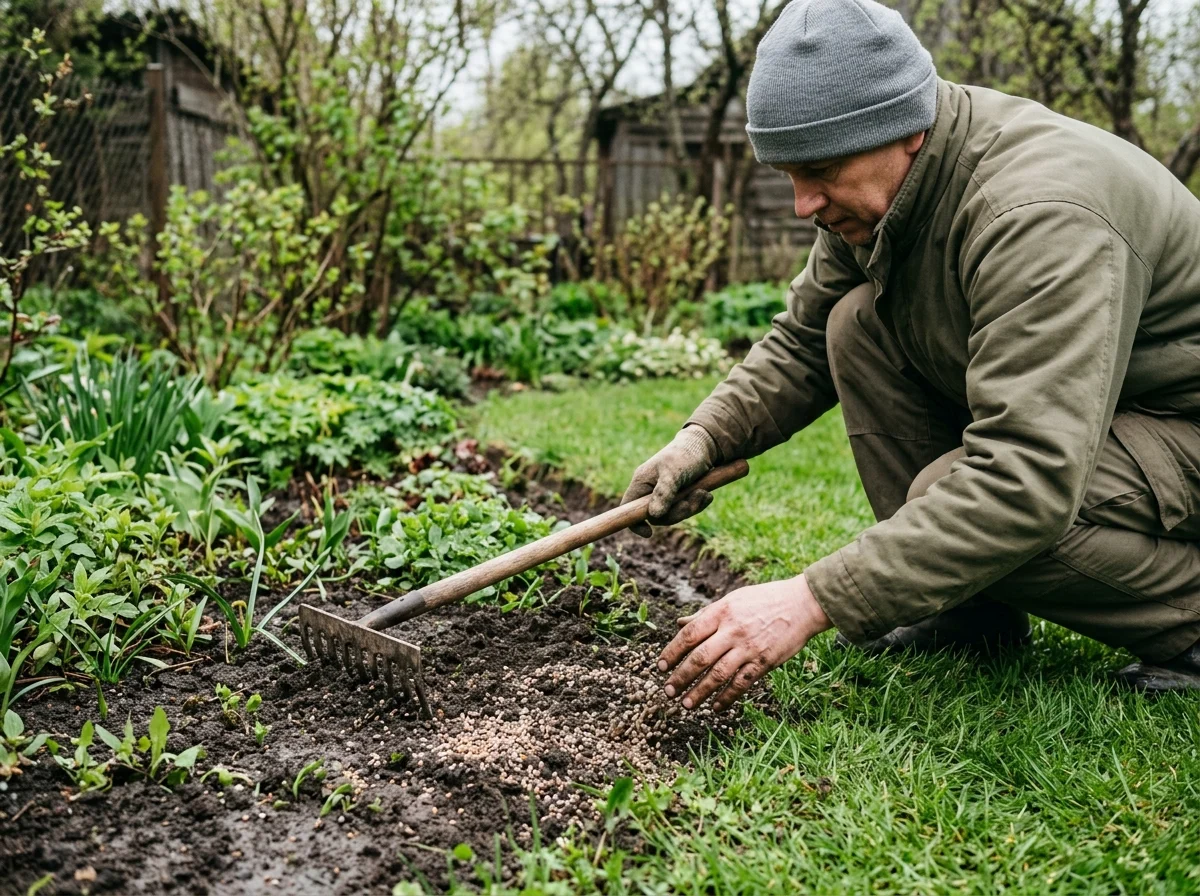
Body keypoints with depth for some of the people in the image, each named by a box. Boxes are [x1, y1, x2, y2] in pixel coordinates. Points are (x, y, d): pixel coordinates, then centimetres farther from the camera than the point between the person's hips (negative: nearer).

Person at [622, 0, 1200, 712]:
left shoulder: (1042, 215, -33)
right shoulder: (875, 186, -5)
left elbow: (1027, 480, -40)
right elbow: (802, 343, 6)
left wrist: (812, 601, -42)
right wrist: (706, 436, -12)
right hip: (1048, 407, 8)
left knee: (955, 503, -32)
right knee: (861, 324, -7)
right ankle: (976, 611, 0)